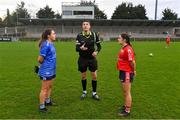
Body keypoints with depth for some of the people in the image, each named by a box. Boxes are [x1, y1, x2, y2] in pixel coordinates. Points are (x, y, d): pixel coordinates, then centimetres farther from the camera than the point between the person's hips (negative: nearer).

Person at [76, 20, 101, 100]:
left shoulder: (94, 35, -3)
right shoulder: (79, 36, -5)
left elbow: (99, 46, 5)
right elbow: (76, 48, -7)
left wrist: (96, 51, -15)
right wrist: (81, 48, -29)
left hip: (92, 58, 0)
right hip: (82, 59, 0)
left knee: (94, 76, 1)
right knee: (83, 76, 10)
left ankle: (94, 93, 21)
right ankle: (84, 92, 31)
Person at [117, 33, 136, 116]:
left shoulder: (128, 49, -22)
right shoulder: (123, 48, 8)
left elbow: (132, 61, -21)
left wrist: (133, 71, -9)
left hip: (127, 73, -9)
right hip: (122, 71, 9)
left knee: (127, 92, 3)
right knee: (124, 91, 22)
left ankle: (127, 111, 16)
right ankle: (126, 106, 40)